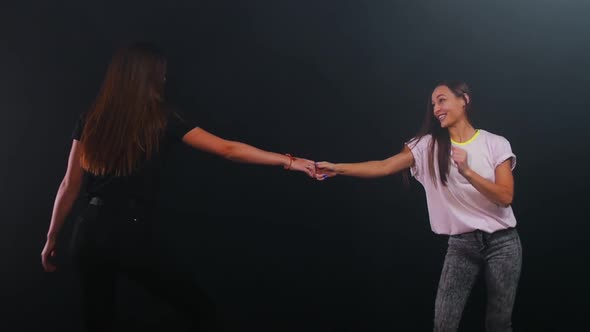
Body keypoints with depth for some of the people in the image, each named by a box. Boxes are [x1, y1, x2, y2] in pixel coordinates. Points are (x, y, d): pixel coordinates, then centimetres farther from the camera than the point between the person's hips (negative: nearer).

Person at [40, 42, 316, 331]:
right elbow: (228, 150, -6)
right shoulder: (161, 119, -5)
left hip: (90, 233, 5)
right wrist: (288, 161, -3)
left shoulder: (90, 120, 5)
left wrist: (52, 237, 17)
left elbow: (70, 186, 7)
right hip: (130, 235, -5)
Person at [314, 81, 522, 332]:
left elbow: (505, 197, -11)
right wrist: (336, 168, -17)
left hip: (502, 243, -1)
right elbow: (384, 167, -7)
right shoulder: (429, 145, 1)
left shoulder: (496, 144, -4)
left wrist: (467, 172, -25)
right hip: (461, 244, 1)